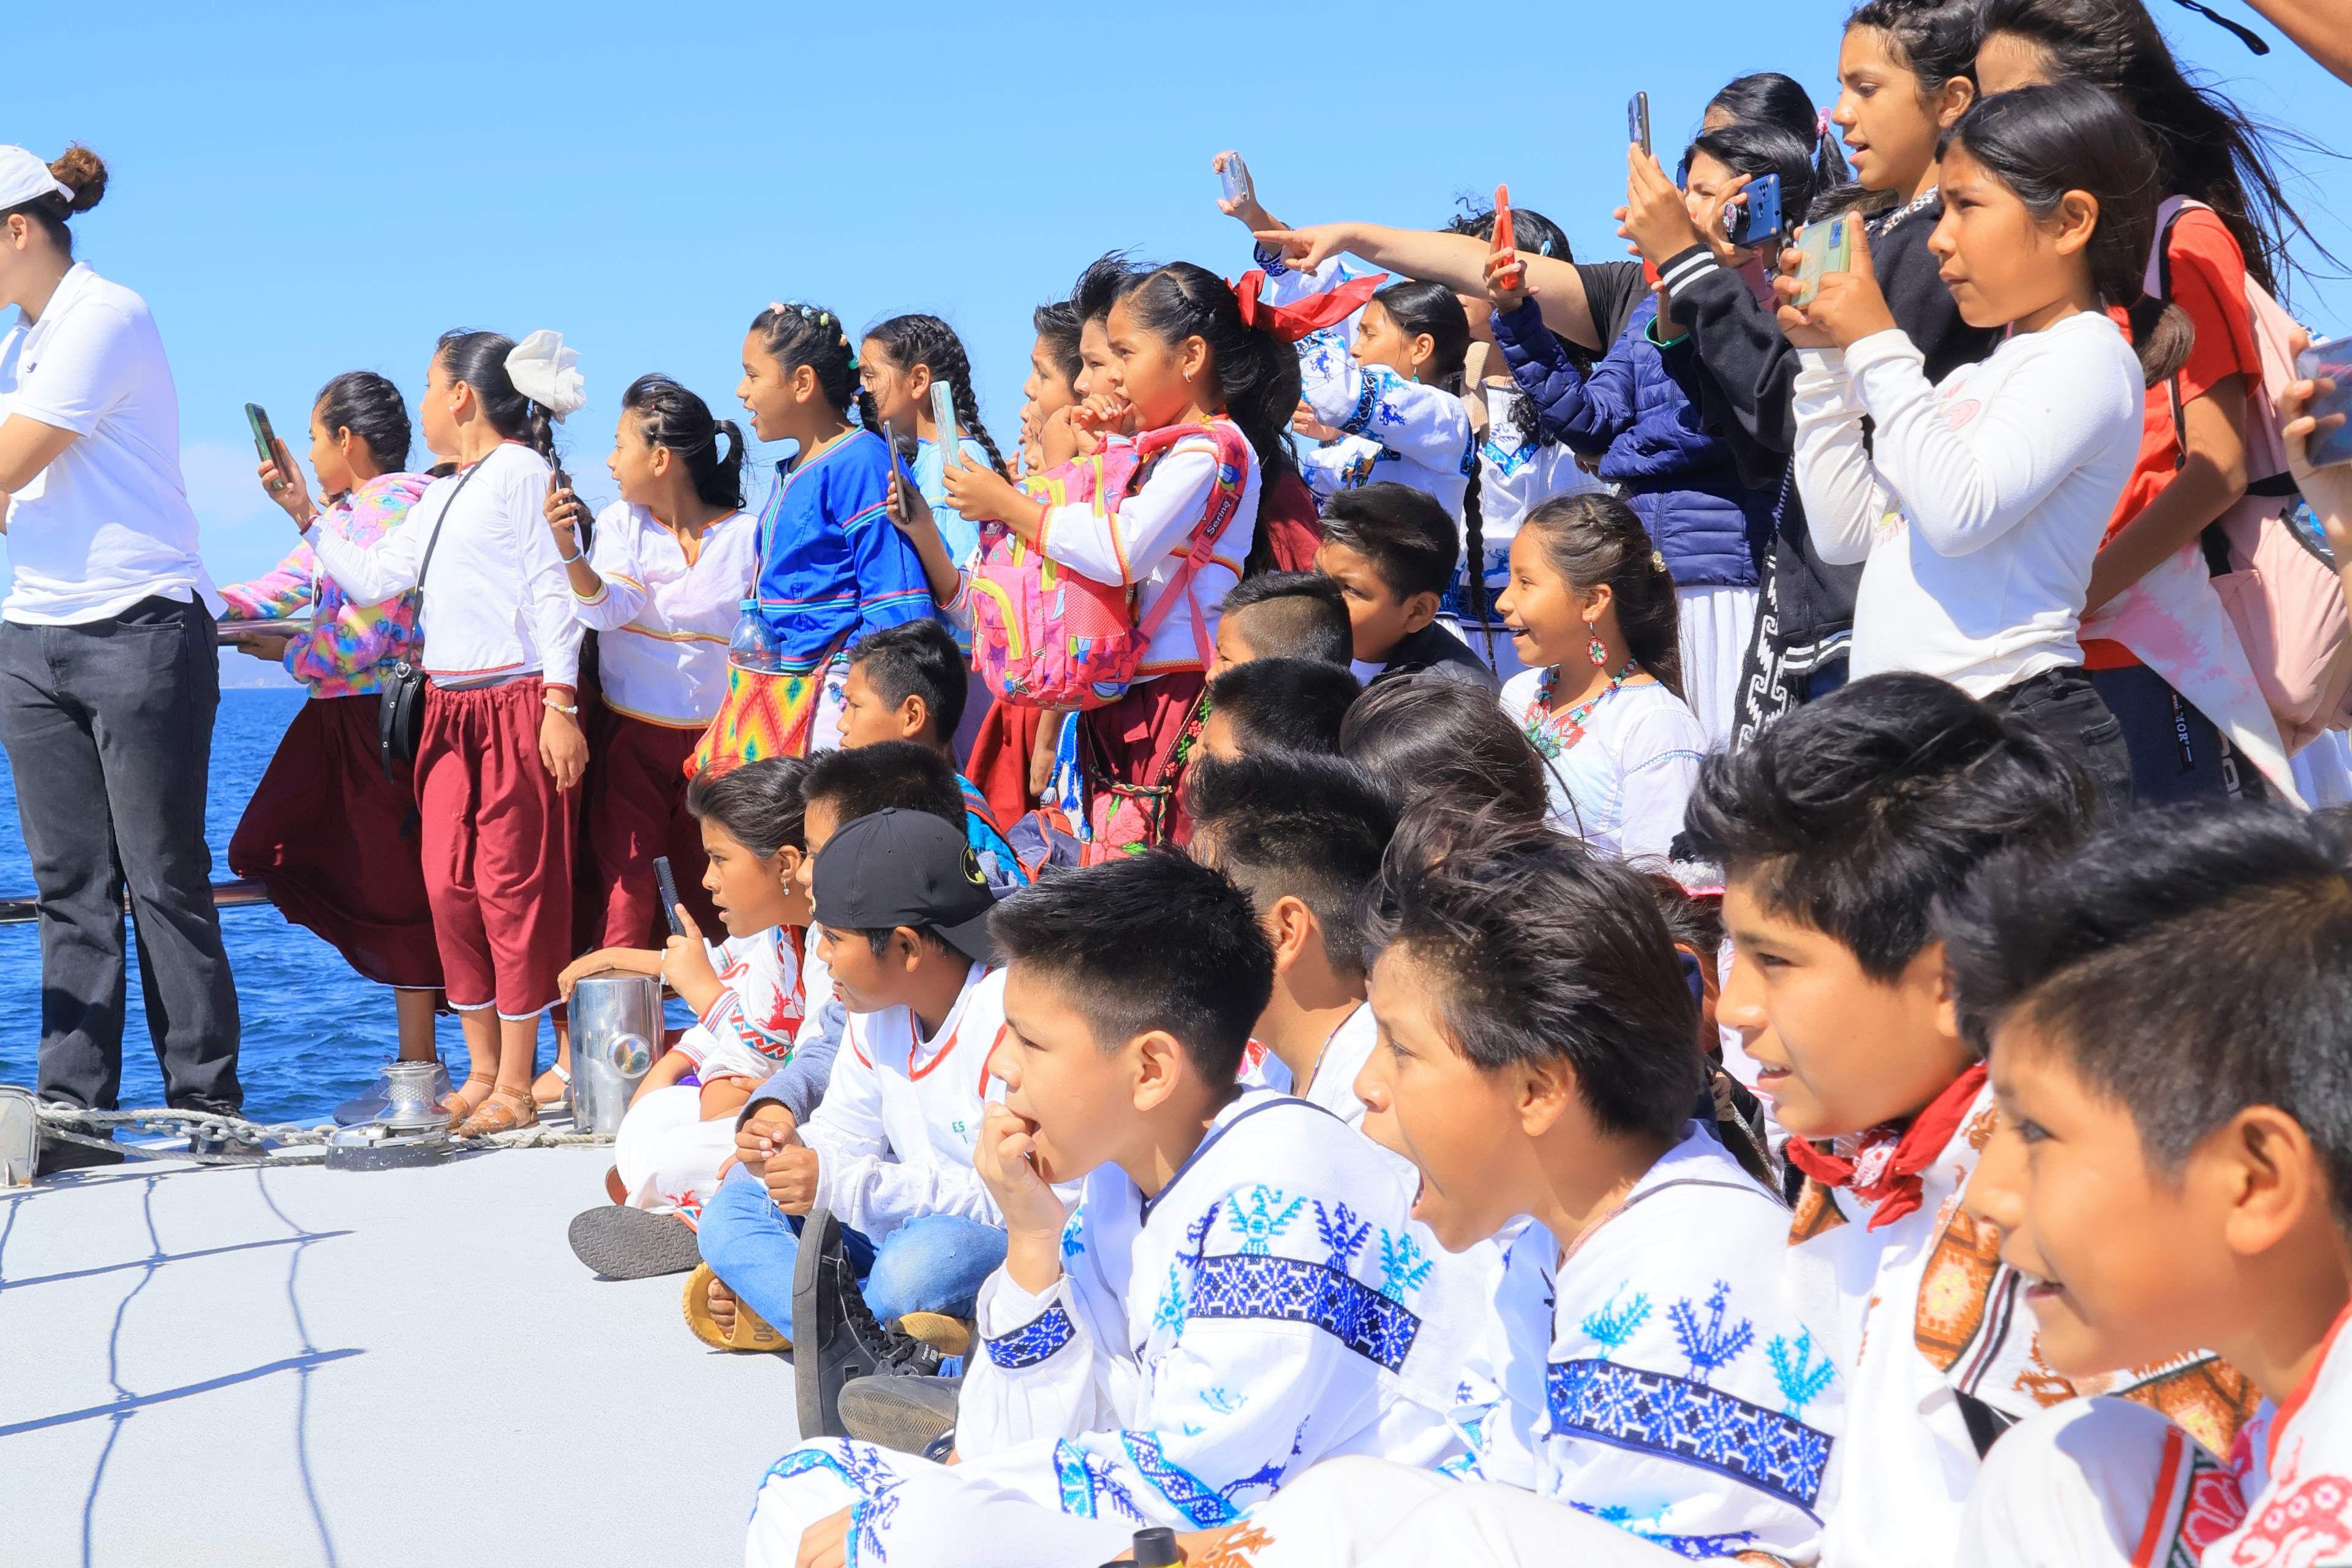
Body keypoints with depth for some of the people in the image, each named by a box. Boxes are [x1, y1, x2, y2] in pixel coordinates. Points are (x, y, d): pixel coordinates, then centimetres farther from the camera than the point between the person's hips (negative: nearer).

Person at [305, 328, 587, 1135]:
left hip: (517, 704, -9)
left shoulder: (522, 470, -5)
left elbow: (553, 589, -11)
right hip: (450, 707, 9)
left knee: (513, 887, -6)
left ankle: (517, 1085, -2)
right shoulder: (441, 499, 21)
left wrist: (560, 704, -17)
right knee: (448, 886, 6)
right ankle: (482, 1071, 15)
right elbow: (373, 577, 22)